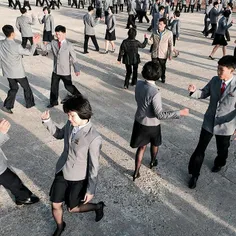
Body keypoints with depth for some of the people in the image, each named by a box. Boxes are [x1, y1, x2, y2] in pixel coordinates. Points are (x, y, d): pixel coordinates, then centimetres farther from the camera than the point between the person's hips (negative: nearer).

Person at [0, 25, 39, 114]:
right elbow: (29, 52, -12)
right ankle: (29, 103, 32)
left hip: (7, 72, 5)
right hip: (18, 72, -5)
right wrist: (34, 43, -4)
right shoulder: (16, 46, -24)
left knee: (13, 88, 22)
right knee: (26, 87, 17)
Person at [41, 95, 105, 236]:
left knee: (72, 208, 14)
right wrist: (47, 120, -2)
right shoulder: (71, 124, -10)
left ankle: (98, 206, 41)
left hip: (78, 177, -5)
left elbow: (94, 166, -20)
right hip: (62, 172, 5)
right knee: (55, 205, 14)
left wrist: (91, 190, -12)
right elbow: (59, 134, 13)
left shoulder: (94, 138, -29)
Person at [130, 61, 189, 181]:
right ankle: (153, 162, 52)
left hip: (139, 121, 5)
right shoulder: (155, 92, -33)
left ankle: (136, 172, 25)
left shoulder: (139, 84, -12)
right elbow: (159, 115, -29)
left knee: (141, 146, 21)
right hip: (152, 125, -5)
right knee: (155, 144, 26)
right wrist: (179, 113, -27)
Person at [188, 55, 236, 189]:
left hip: (225, 125, -2)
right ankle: (194, 174, 25)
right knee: (200, 149, 8)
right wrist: (194, 91, -17)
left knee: (222, 149, 23)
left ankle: (219, 163, 57)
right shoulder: (215, 80, -6)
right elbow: (204, 94, 5)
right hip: (209, 122, 3)